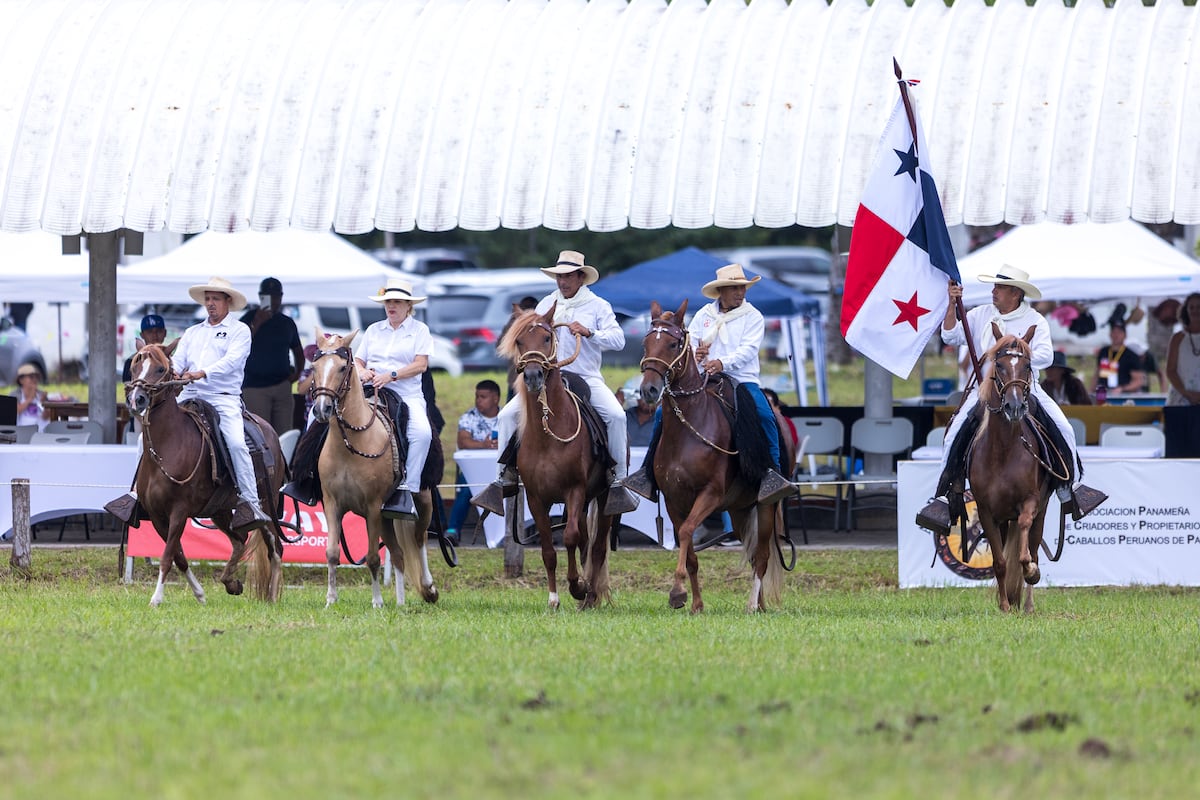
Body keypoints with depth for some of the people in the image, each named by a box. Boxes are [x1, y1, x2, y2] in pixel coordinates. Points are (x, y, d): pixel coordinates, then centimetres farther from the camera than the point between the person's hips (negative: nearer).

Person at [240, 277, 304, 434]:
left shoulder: (287, 323, 14)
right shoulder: (249, 318, 2)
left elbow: (298, 351, 27)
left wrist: (297, 372, 8)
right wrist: (256, 323, -18)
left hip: (282, 385, 4)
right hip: (255, 387, -4)